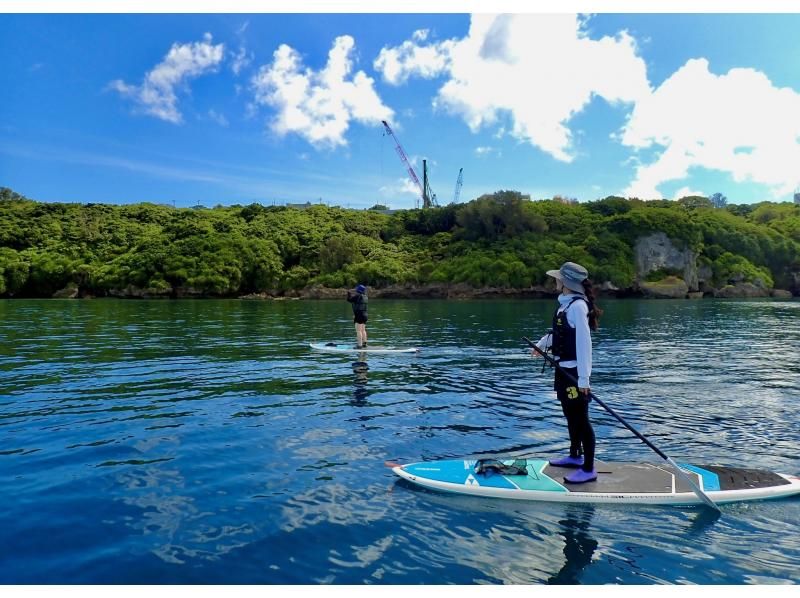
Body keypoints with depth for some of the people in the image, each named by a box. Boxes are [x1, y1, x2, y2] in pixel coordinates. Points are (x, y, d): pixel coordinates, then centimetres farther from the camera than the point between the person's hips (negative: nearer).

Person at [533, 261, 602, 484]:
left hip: (574, 371, -10)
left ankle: (588, 469, 8)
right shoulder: (566, 303, 7)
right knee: (570, 415, 21)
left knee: (581, 419, -1)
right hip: (564, 369, 10)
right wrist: (543, 343, 14)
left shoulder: (577, 306, -20)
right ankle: (575, 456, 37)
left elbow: (584, 342, -23)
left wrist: (584, 378, -23)